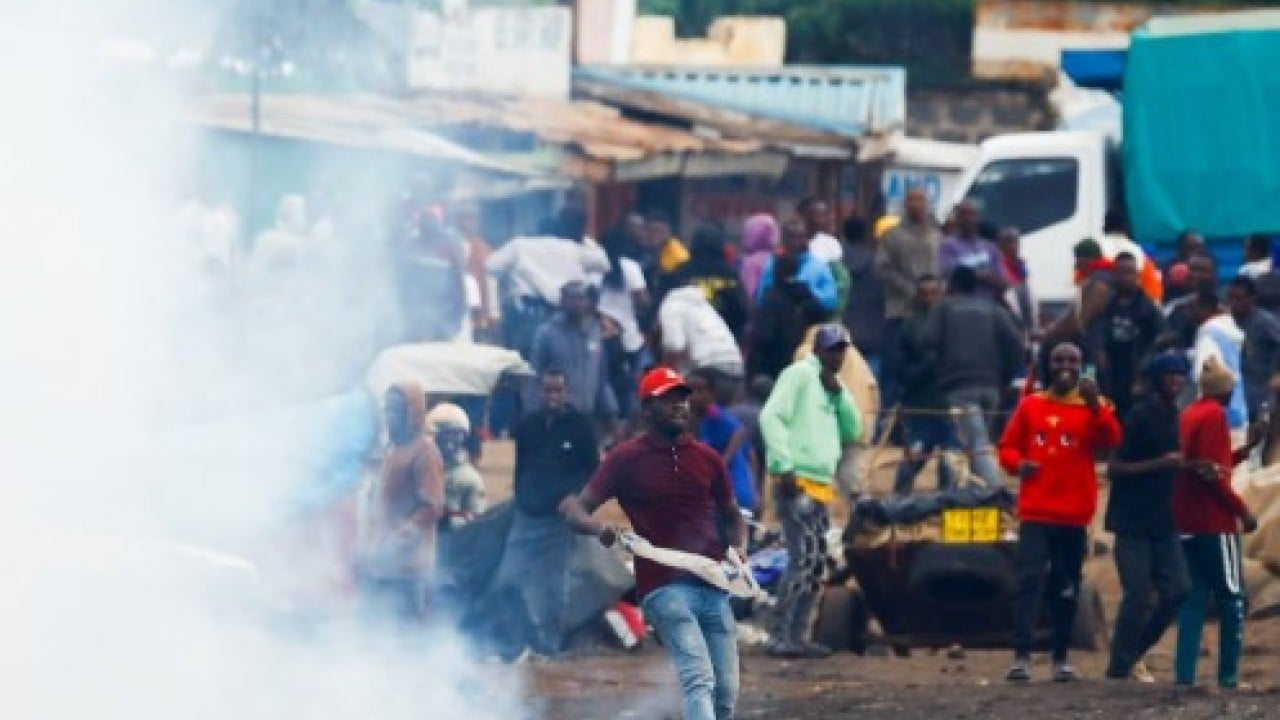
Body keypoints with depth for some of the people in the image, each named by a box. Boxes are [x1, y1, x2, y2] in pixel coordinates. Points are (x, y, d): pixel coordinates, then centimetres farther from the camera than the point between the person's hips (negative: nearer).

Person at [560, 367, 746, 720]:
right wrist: (599, 528, -24)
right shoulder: (627, 458, 0)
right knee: (699, 681, -21)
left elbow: (731, 516, 25)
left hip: (712, 583, 5)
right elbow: (575, 507, -1)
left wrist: (738, 552, 4)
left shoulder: (706, 458, 12)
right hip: (664, 585, -5)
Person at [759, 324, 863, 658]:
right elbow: (772, 416, -15)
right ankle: (782, 638, -17)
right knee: (803, 559, -16)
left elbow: (853, 431, 17)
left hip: (821, 485, 10)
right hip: (798, 481, -10)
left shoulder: (832, 386, 23)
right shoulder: (800, 374, -4)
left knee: (816, 566, 10)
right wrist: (784, 466, -20)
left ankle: (798, 636, 14)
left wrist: (839, 394, 2)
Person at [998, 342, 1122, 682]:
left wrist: (1095, 405, -27)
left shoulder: (1093, 408, 5)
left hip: (1074, 515, 0)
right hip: (1035, 512, 0)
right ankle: (1021, 656, -19)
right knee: (1028, 580, -12)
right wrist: (1018, 463, -10)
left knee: (1067, 588, 6)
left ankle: (1061, 657, 16)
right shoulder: (1030, 406, 10)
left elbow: (1111, 439, -13)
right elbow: (1008, 447, 12)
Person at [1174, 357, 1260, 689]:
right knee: (1232, 598, 0)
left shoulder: (1188, 416, 14)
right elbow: (1212, 473, -19)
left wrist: (1246, 449, 23)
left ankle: (1185, 674, 1)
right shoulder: (1215, 416, -11)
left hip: (1187, 523, 8)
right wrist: (1242, 511, -12)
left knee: (1194, 599, 7)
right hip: (1216, 523, -8)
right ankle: (1228, 674, -2)